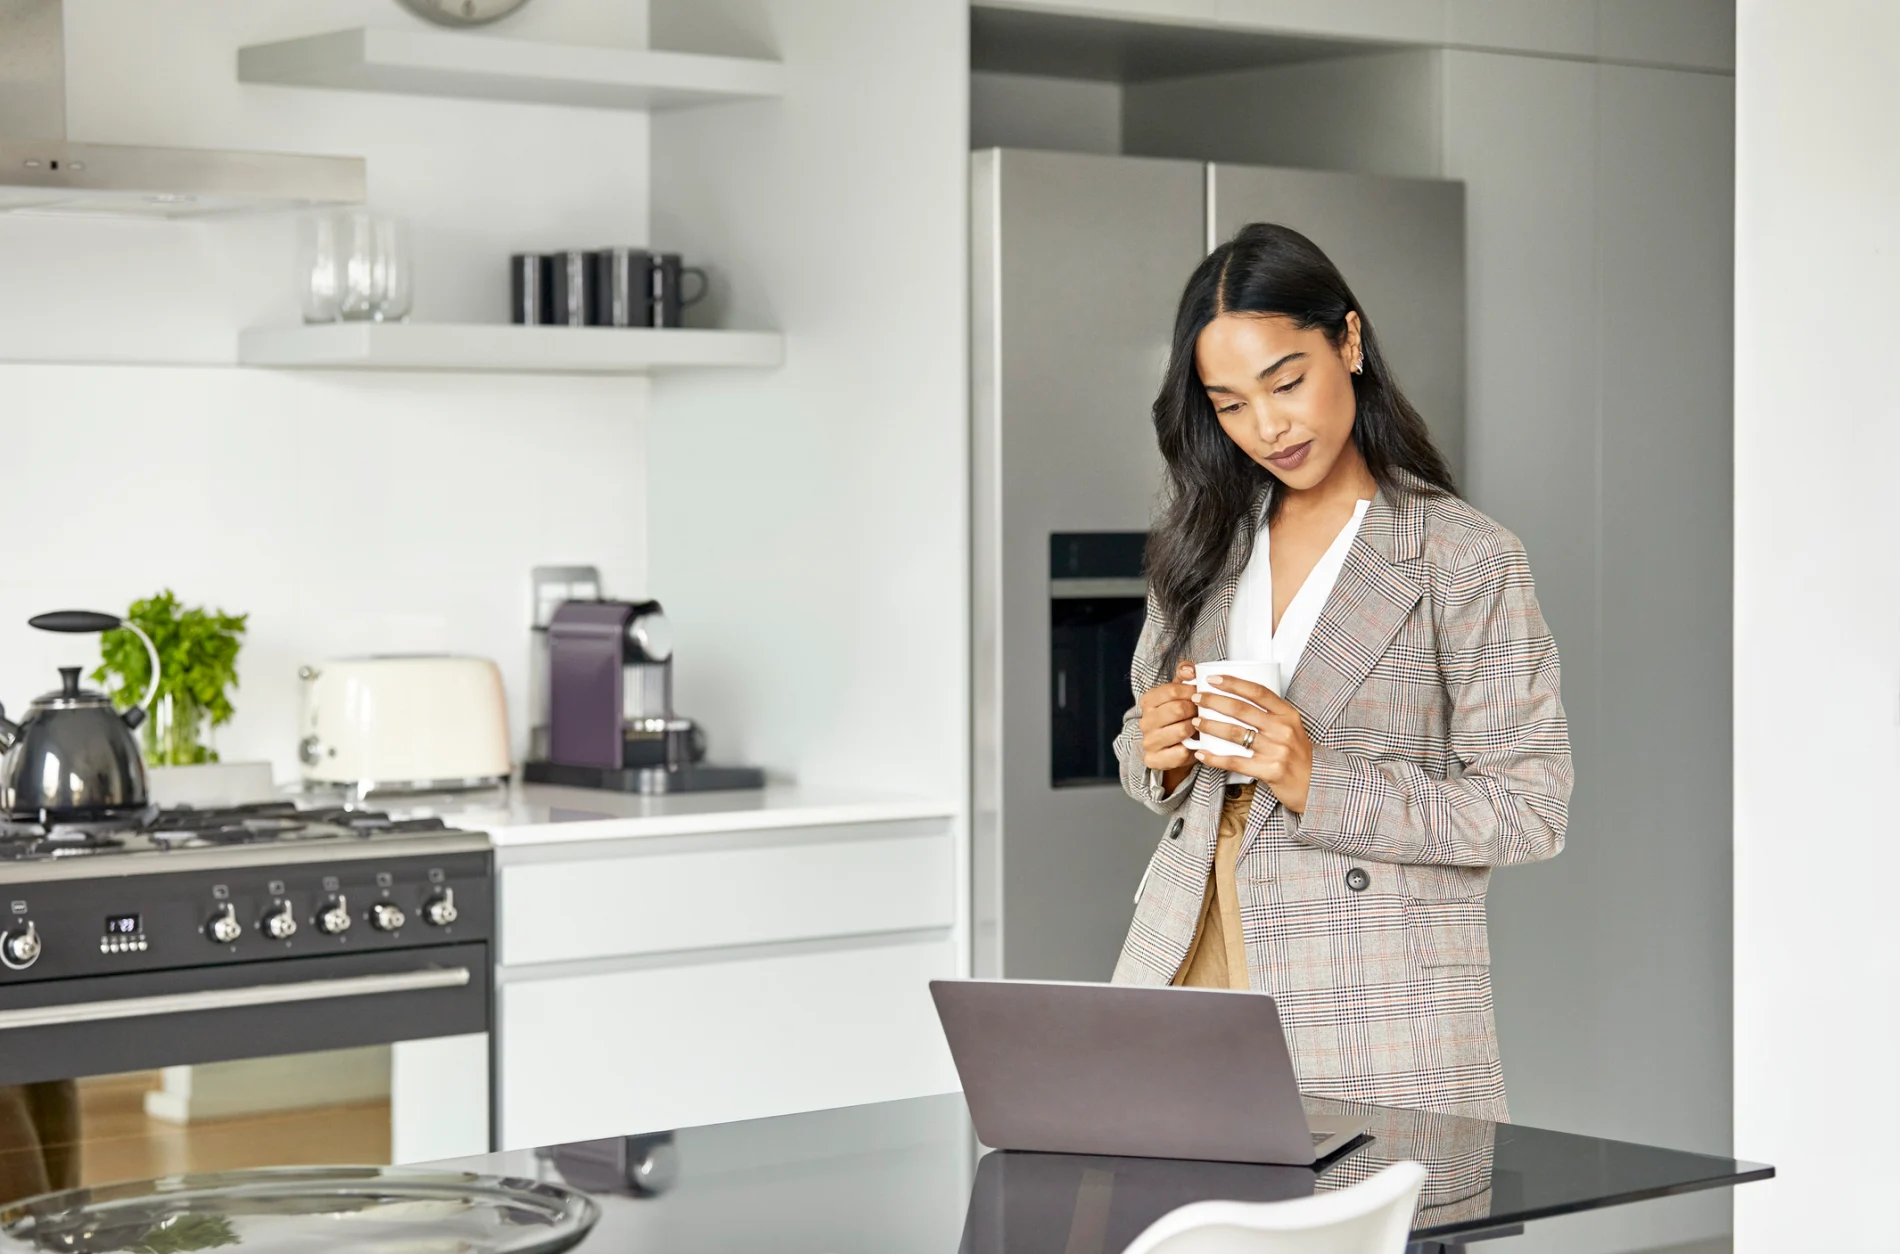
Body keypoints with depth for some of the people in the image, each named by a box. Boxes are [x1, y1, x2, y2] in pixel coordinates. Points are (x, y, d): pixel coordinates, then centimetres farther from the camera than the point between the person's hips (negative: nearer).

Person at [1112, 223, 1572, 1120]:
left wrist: (1318, 783, -19)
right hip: (1189, 962, 4)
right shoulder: (1206, 541, 11)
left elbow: (1529, 806, -10)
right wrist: (1158, 752, -4)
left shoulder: (1465, 559, -6)